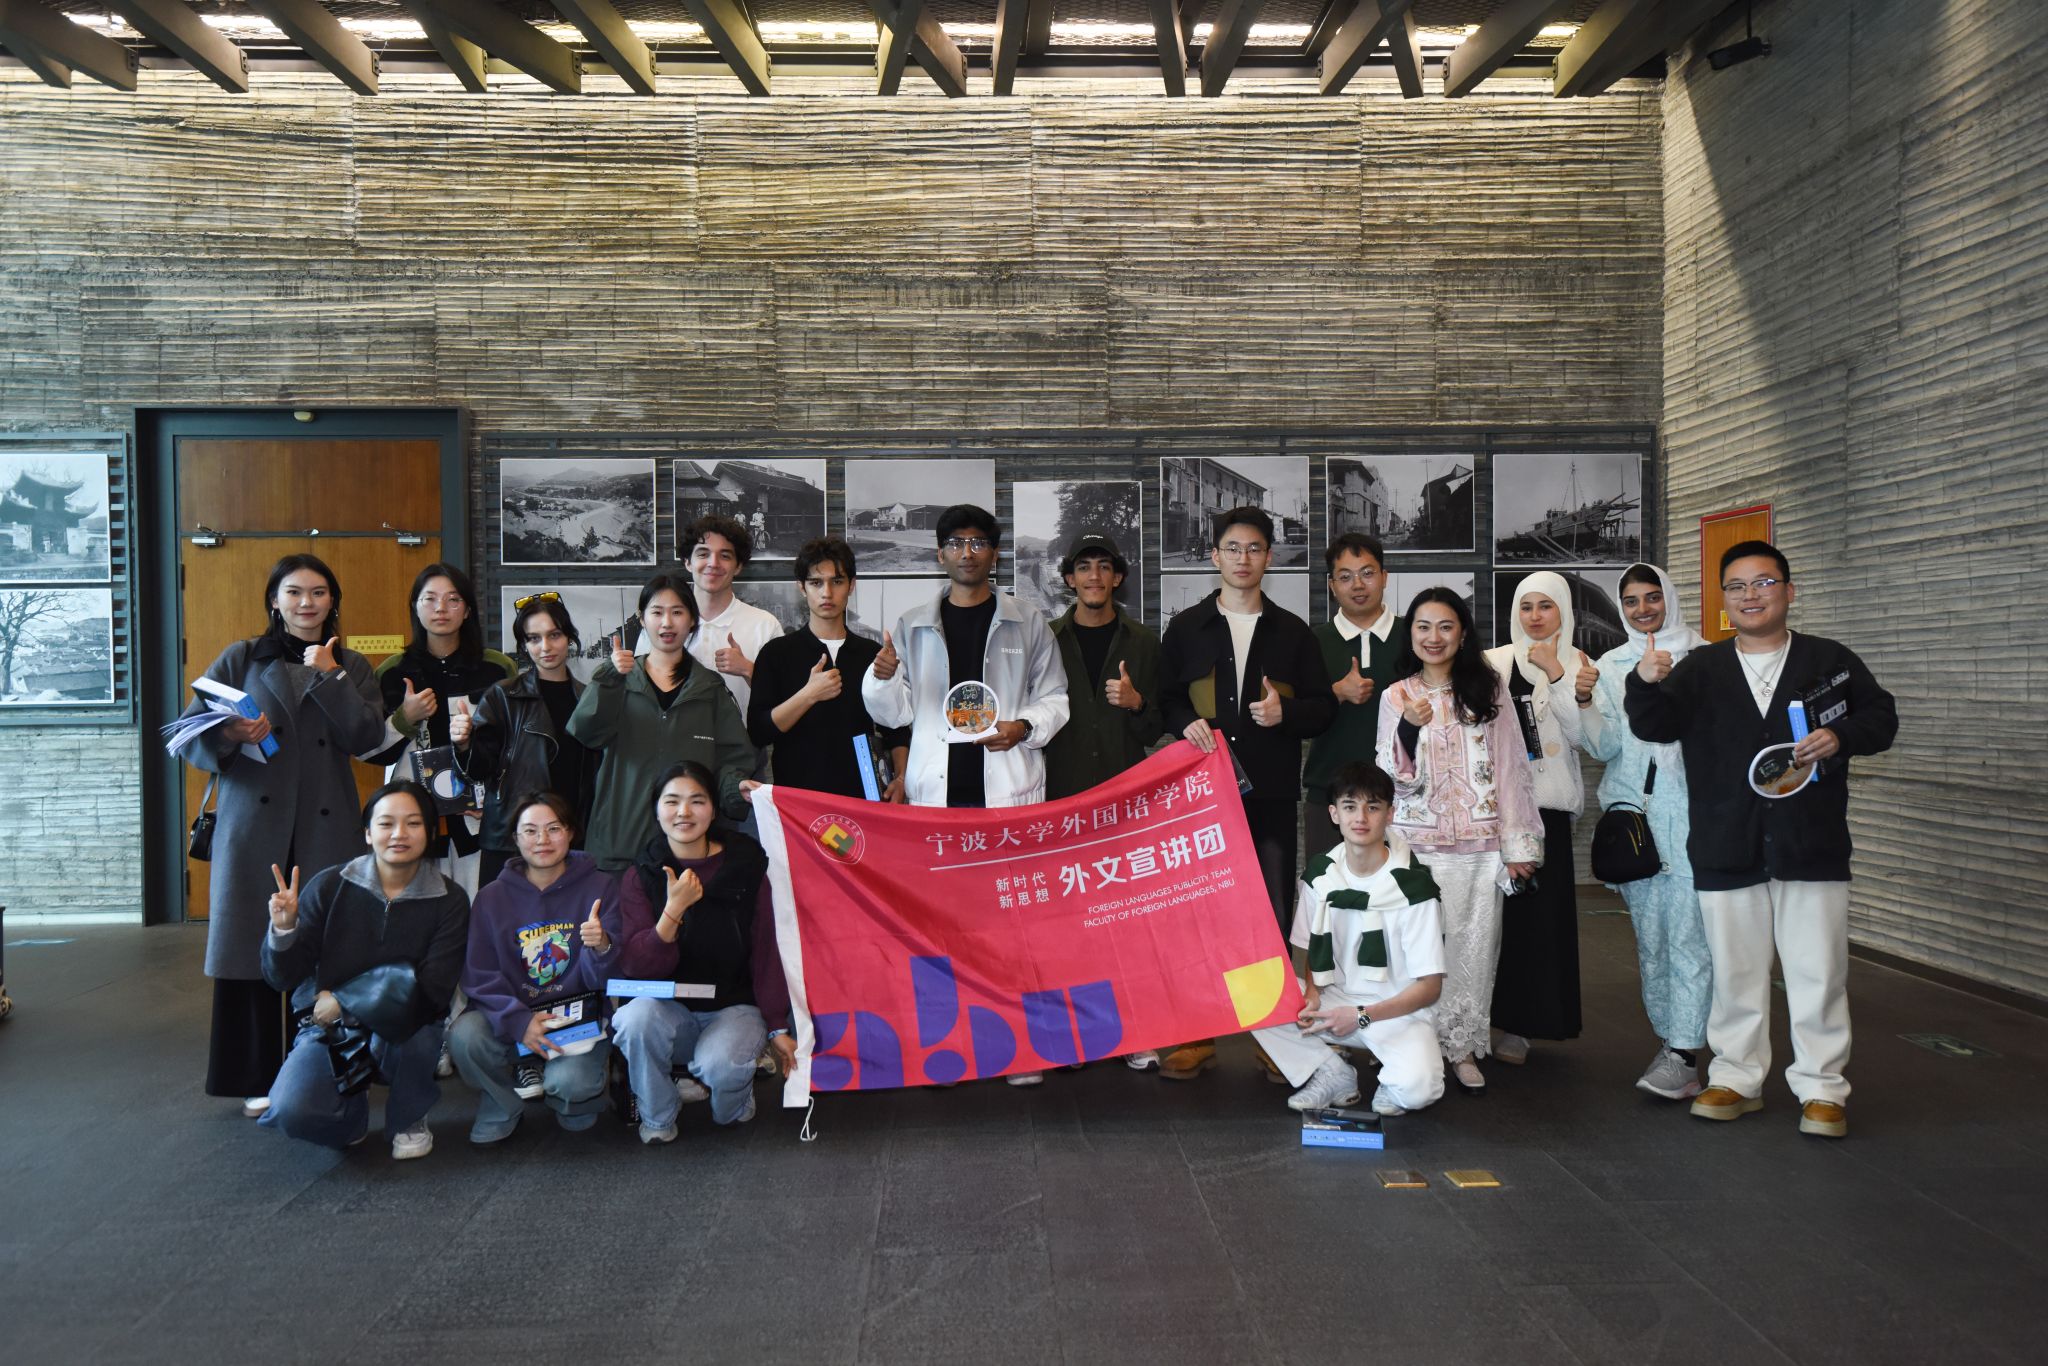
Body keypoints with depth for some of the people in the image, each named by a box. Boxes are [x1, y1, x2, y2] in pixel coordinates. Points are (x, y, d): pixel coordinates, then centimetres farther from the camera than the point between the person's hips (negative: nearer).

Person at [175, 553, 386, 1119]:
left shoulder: (353, 667, 13)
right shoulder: (241, 658, 9)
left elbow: (367, 737, -3)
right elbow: (190, 732, 4)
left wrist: (327, 675, -7)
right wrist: (230, 735, -16)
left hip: (325, 828, 1)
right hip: (253, 824, 0)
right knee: (252, 947, 0)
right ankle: (258, 1079, 12)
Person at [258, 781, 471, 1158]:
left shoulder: (449, 900, -6)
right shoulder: (328, 886, -5)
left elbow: (434, 991, -15)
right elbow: (282, 978, -3)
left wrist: (341, 1001, -15)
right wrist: (284, 929, -23)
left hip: (404, 1035, 0)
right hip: (328, 1028, 0)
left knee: (398, 979, -34)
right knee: (292, 1111, -30)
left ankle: (410, 1119, -8)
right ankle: (352, 1112, 12)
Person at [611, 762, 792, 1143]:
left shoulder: (745, 866, -4)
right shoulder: (643, 876, -3)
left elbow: (765, 953, -1)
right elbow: (635, 966, -13)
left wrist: (777, 1027, -3)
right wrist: (674, 909, -26)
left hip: (735, 1007, -1)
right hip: (668, 1008, 1)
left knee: (720, 1065, -32)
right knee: (635, 1018, -32)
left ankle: (735, 1104, 7)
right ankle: (657, 1118, -5)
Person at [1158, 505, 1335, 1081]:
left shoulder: (1293, 632, 9)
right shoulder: (1186, 628, 9)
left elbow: (1324, 706, 9)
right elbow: (1164, 698, 11)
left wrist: (1286, 712, -10)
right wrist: (1186, 722, -10)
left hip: (1272, 793, 0)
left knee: (1273, 910, 4)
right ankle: (1199, 1036, 11)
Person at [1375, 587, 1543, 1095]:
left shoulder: (1489, 690, 5)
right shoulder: (1396, 696, 4)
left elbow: (1510, 768, 5)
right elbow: (1395, 779, -1)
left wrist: (1517, 844, 2)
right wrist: (1409, 728, -19)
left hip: (1480, 844, 1)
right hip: (1418, 844, -1)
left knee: (1475, 945, 3)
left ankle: (1462, 1045, 16)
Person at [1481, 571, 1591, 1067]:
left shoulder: (1578, 666, 8)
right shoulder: (1494, 662, 6)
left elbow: (1580, 736, -4)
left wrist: (1556, 676, -12)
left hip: (1548, 804, 1)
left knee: (1541, 911, -1)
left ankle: (1516, 1023, 10)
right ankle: (1490, 1016, 10)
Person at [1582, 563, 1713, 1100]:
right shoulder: (1611, 665, 12)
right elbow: (1605, 746, 5)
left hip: (1691, 813, -3)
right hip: (1634, 814, 3)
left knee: (1688, 933, -7)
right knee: (1648, 934, 7)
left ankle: (1683, 1055, -6)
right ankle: (1669, 1040, 18)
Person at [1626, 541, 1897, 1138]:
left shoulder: (1832, 661, 5)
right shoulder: (1701, 669, 6)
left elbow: (1881, 716, 10)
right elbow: (1656, 726, -7)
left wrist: (1841, 736, -11)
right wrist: (1646, 684, -29)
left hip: (1813, 849, -1)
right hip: (1726, 854, 1)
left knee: (1818, 974, 3)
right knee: (1735, 972, 10)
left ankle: (1822, 1089, 15)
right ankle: (1735, 1079, 23)